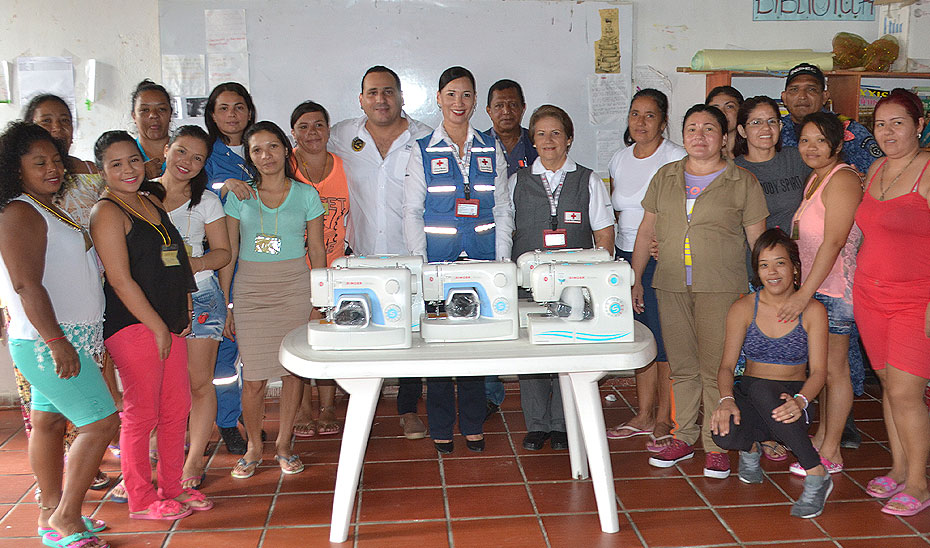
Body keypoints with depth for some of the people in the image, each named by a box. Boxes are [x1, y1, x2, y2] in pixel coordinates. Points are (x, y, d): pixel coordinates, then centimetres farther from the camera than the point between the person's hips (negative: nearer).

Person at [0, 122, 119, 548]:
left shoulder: (50, 209, 16)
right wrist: (57, 342, -25)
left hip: (65, 339, 9)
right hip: (46, 344, -9)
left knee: (50, 421, 15)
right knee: (101, 422, -9)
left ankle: (52, 513, 25)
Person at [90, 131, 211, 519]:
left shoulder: (153, 200, 14)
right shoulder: (108, 212, -10)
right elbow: (120, 279, -15)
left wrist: (182, 316, 14)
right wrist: (158, 328, -12)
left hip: (169, 322, 8)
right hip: (132, 324, -8)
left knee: (177, 407, 13)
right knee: (141, 414, 1)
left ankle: (172, 486, 28)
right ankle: (141, 500, 17)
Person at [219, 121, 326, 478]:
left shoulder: (306, 195, 5)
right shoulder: (239, 196, 6)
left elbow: (317, 251, 7)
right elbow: (228, 254, 7)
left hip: (295, 288, 0)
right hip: (250, 290, 0)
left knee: (294, 368, 3)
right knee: (254, 377, -1)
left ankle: (284, 444, 20)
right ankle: (254, 447, 18)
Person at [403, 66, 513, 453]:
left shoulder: (491, 150, 9)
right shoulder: (423, 151, 4)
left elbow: (503, 210, 9)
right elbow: (412, 212, 2)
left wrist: (501, 262, 1)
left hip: (482, 258, 2)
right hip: (438, 257, -1)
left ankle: (473, 425, 19)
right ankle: (441, 428, 15)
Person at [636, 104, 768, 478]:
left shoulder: (743, 183, 3)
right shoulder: (665, 178, 12)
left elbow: (758, 241, 3)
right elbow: (646, 230, 15)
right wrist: (634, 279, 12)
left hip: (721, 287, -3)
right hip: (670, 286, 3)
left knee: (716, 368, -2)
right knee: (681, 366, 9)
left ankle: (716, 446, 10)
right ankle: (683, 438, 21)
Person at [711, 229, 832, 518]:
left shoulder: (812, 311, -5)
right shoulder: (743, 309, -2)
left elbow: (818, 370, -9)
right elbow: (727, 365, -6)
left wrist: (800, 401, -31)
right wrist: (726, 399, -27)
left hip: (791, 397, -1)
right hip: (749, 396, 1)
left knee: (761, 388, -38)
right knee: (724, 434, -33)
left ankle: (816, 475, -25)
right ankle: (750, 447, 7)